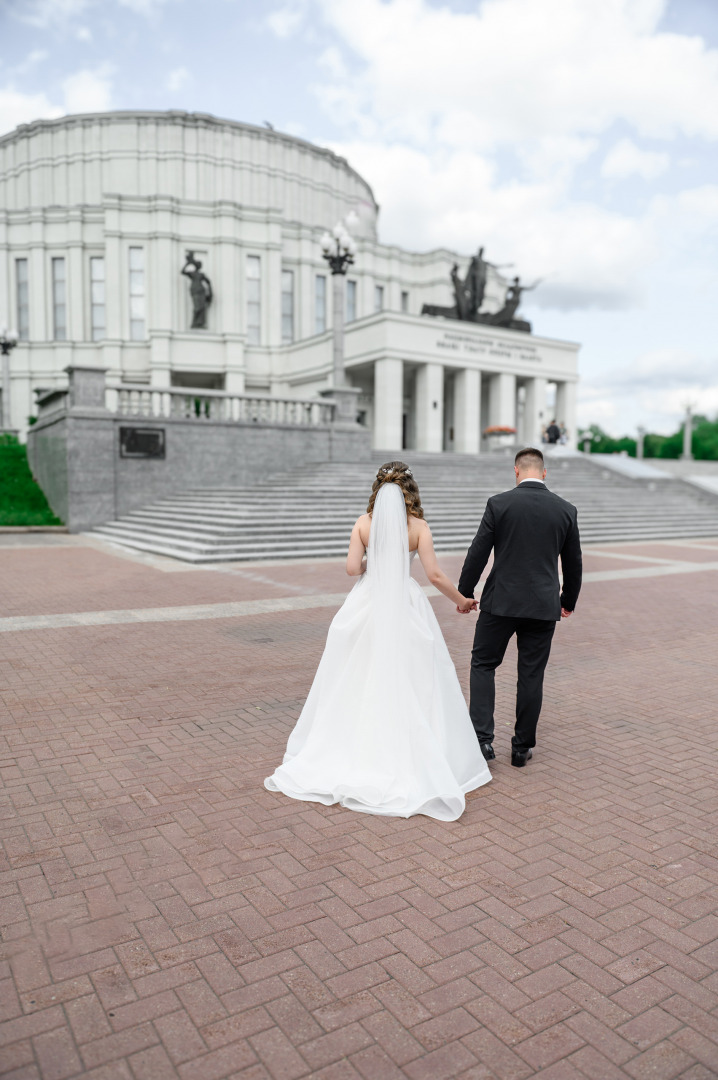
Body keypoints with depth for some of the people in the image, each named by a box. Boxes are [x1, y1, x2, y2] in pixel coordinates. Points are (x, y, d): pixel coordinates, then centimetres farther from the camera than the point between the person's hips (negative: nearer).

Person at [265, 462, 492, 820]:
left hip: (367, 606, 2)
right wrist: (461, 599, 7)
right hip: (405, 607, -2)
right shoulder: (417, 525, -6)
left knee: (356, 681, 13)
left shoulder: (364, 522, -2)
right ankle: (412, 760, 12)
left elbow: (352, 568, -7)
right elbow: (435, 575, -9)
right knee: (411, 687, 7)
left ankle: (343, 753, 23)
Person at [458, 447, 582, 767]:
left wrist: (464, 593, 6)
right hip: (544, 606, 2)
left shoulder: (499, 503, -7)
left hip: (501, 602, -2)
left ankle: (482, 738, 4)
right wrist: (568, 602, 24)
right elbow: (573, 562, 9)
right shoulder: (566, 509, 2)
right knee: (531, 676, 11)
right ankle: (522, 747, 20)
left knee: (483, 665, 13)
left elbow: (478, 553, -6)